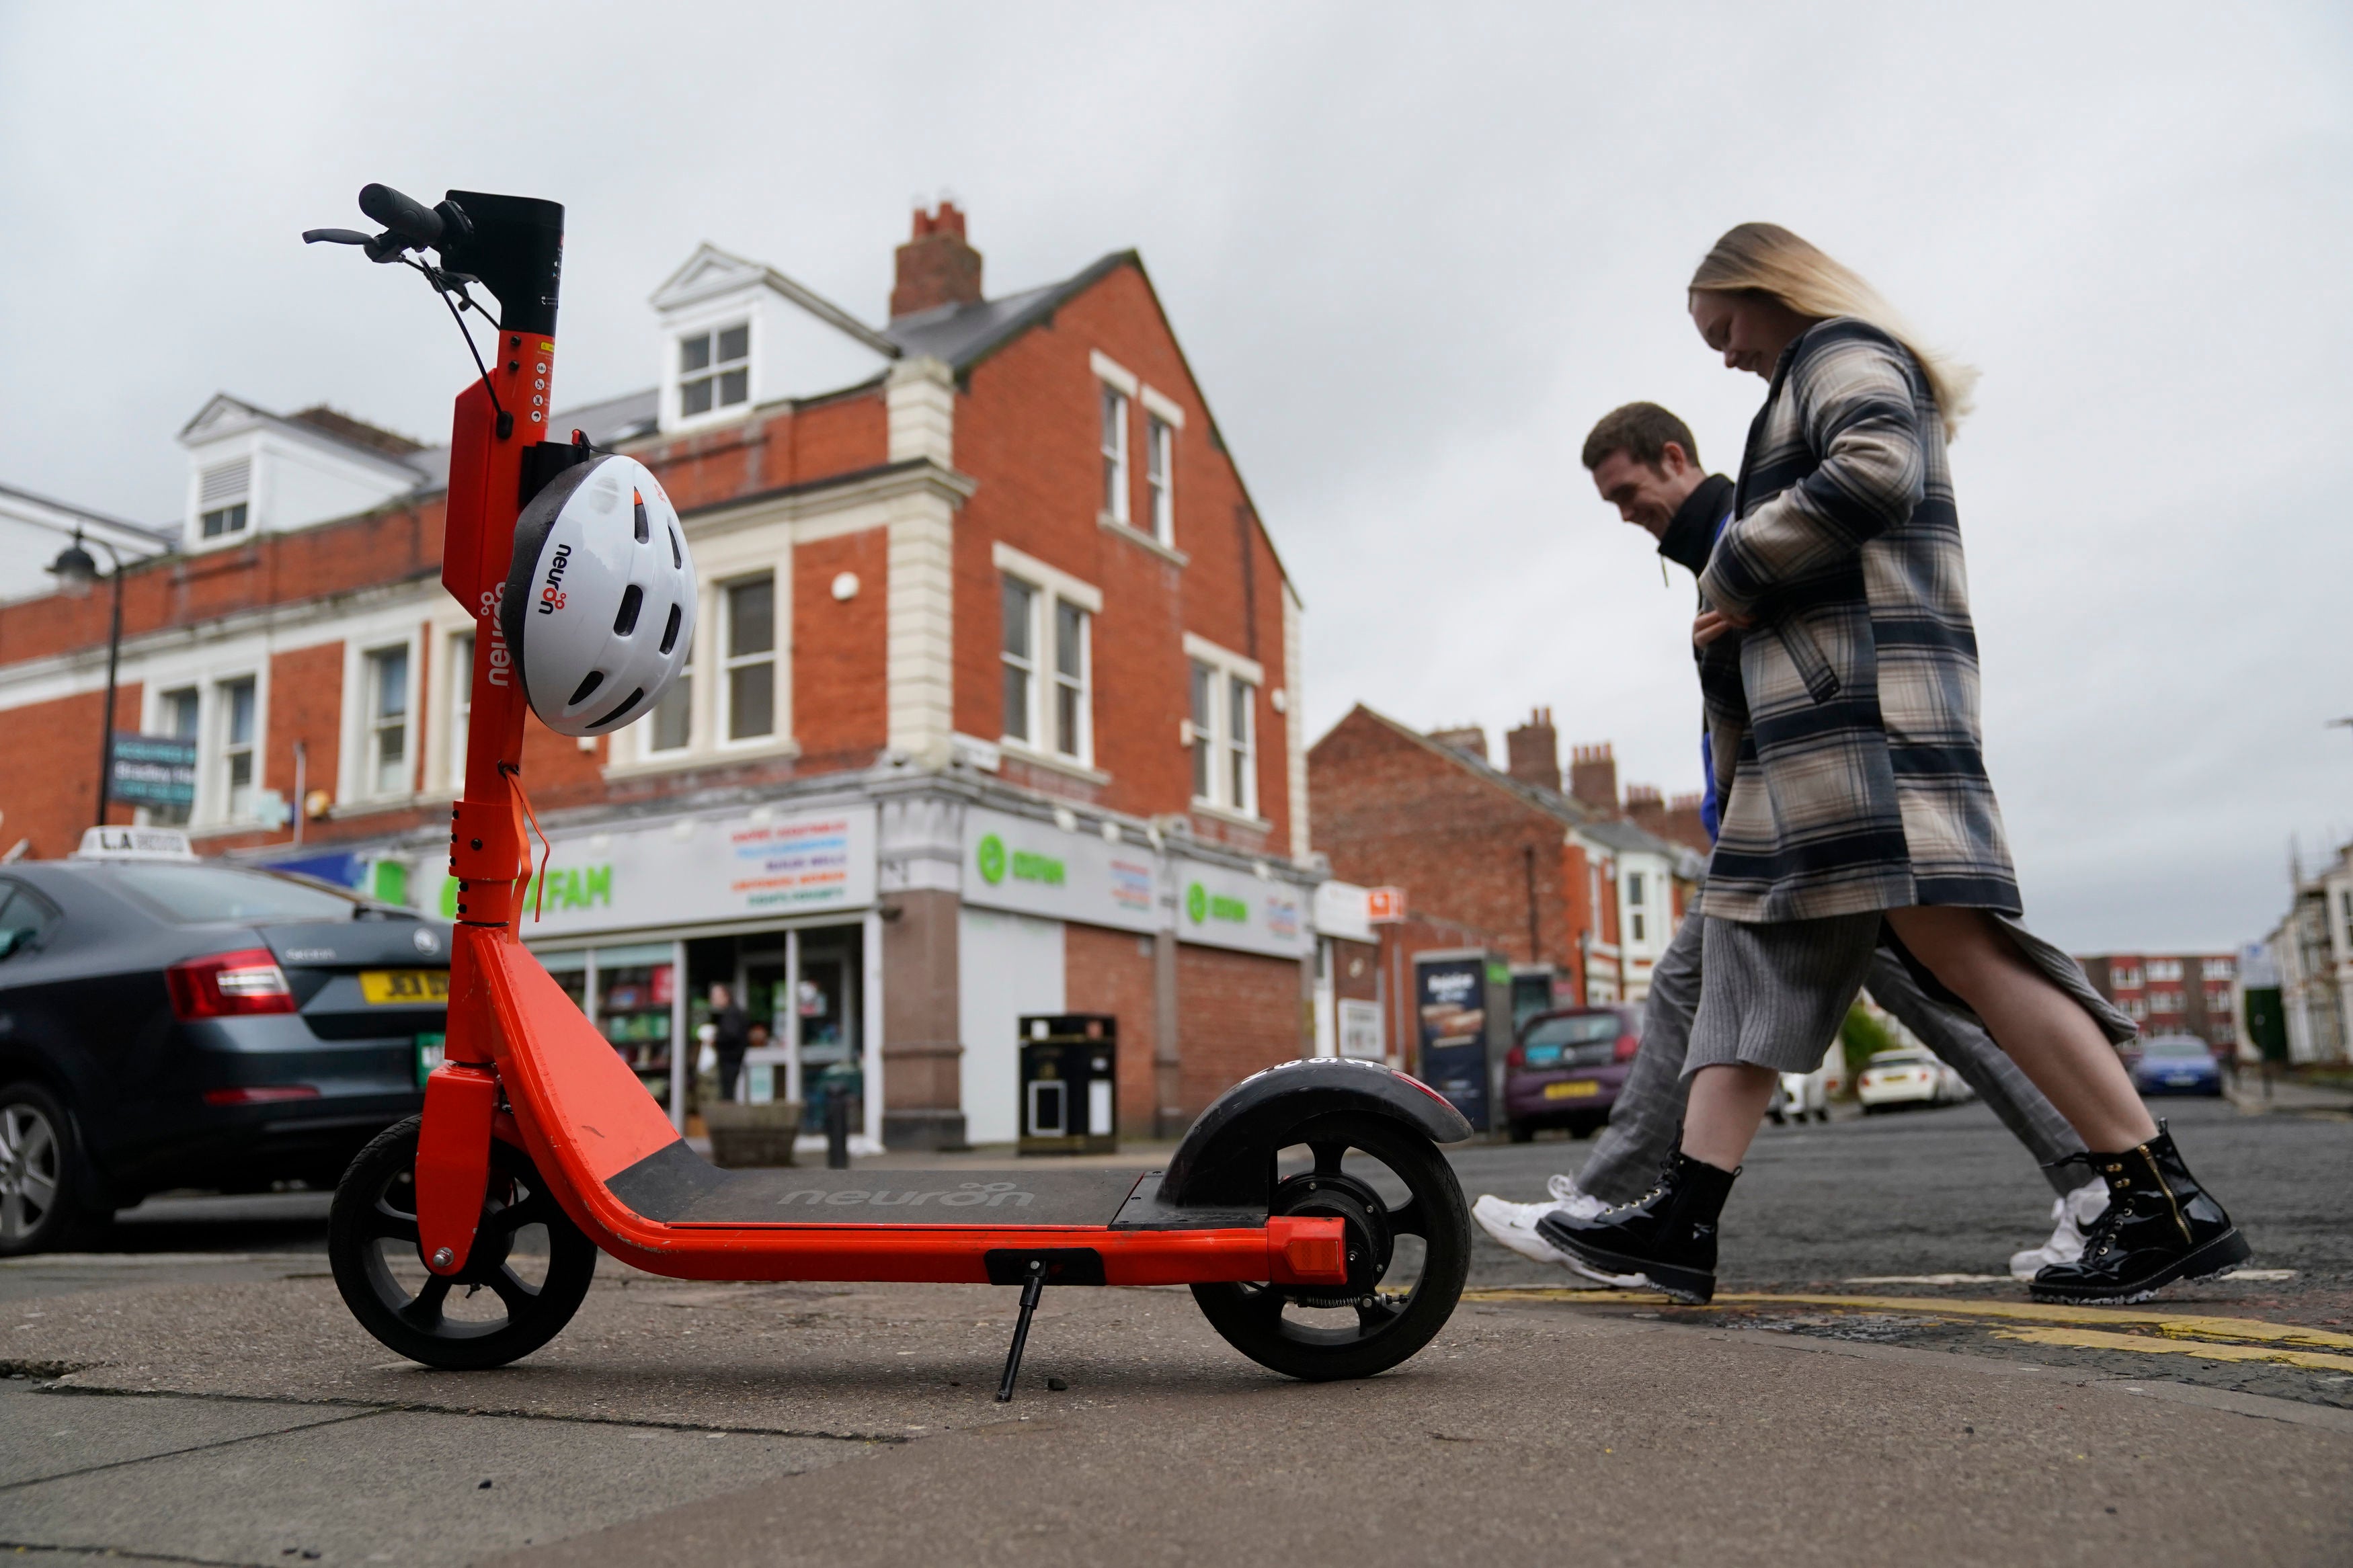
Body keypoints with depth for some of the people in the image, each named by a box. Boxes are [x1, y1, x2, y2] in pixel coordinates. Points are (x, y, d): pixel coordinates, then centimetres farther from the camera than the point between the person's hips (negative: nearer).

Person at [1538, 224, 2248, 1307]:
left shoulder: (1843, 349, 4)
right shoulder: (1824, 381, 33)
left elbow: (1877, 469, -17)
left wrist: (1735, 574, -8)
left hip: (1863, 694, -11)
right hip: (1810, 726, 11)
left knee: (1953, 940, -18)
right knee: (1752, 955, 2)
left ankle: (2166, 1206, -15)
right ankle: (1683, 1220, -1)